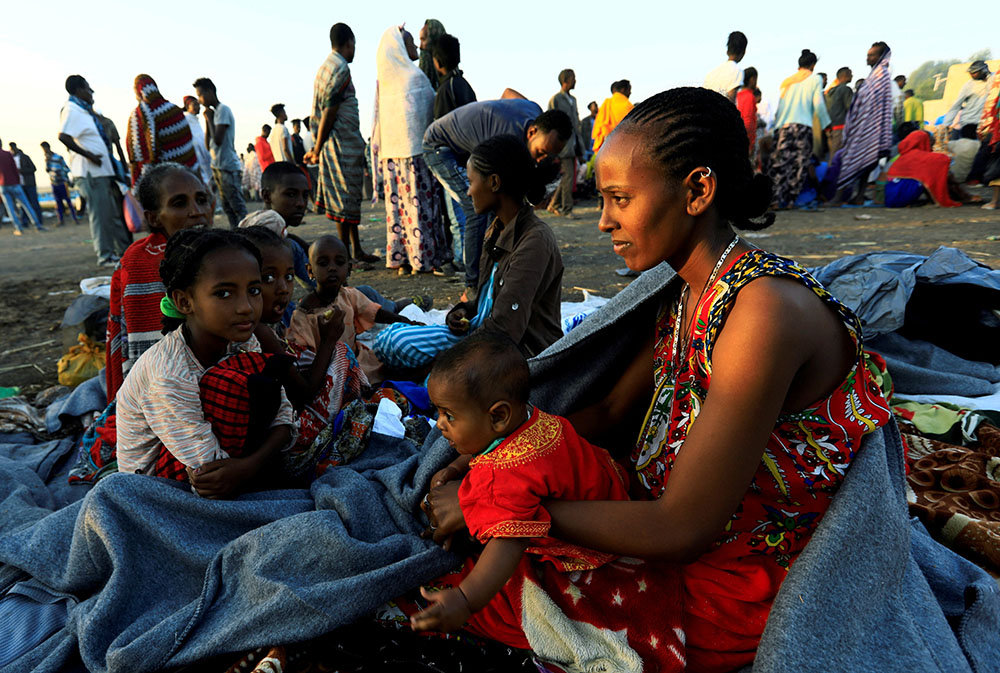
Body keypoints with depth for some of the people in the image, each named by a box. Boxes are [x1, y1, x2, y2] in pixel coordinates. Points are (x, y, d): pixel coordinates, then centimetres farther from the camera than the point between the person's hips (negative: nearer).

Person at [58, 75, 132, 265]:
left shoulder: (84, 110, 19)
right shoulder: (71, 110, -10)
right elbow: (63, 136, -23)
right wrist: (87, 154, -20)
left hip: (103, 170, 10)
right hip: (90, 172, -10)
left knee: (116, 211, 13)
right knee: (101, 214, -6)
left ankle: (125, 250, 21)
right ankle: (105, 256, 0)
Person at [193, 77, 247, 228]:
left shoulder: (223, 110, -10)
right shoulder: (214, 112, 18)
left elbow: (218, 140, -19)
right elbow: (209, 142, 17)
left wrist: (209, 118, -8)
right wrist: (207, 119, 10)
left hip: (228, 166, -10)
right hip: (217, 165, 10)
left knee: (237, 204, -10)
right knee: (226, 205, 10)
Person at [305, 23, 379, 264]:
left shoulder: (326, 67, 16)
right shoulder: (341, 69, -13)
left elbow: (322, 112, 16)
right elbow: (329, 113, -17)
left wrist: (318, 148, 16)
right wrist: (317, 150, -13)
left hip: (338, 143, 9)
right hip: (344, 143, -9)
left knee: (348, 198, 12)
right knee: (346, 199, -5)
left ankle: (356, 249, 19)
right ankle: (346, 253, 1)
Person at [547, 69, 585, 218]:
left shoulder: (573, 99, 19)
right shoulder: (555, 99, -6)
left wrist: (580, 147, 17)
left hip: (573, 145, 8)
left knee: (569, 178, 9)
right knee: (568, 177, -9)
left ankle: (554, 205, 22)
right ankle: (566, 209, -2)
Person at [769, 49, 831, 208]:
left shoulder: (788, 81, 14)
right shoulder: (815, 79, 5)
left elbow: (779, 105, 10)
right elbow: (818, 104, -1)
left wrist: (777, 125, 16)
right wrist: (826, 123, 11)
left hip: (785, 126, 3)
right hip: (803, 126, -3)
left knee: (780, 163, -1)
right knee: (800, 164, 3)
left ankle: (775, 198, -11)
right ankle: (789, 200, -1)